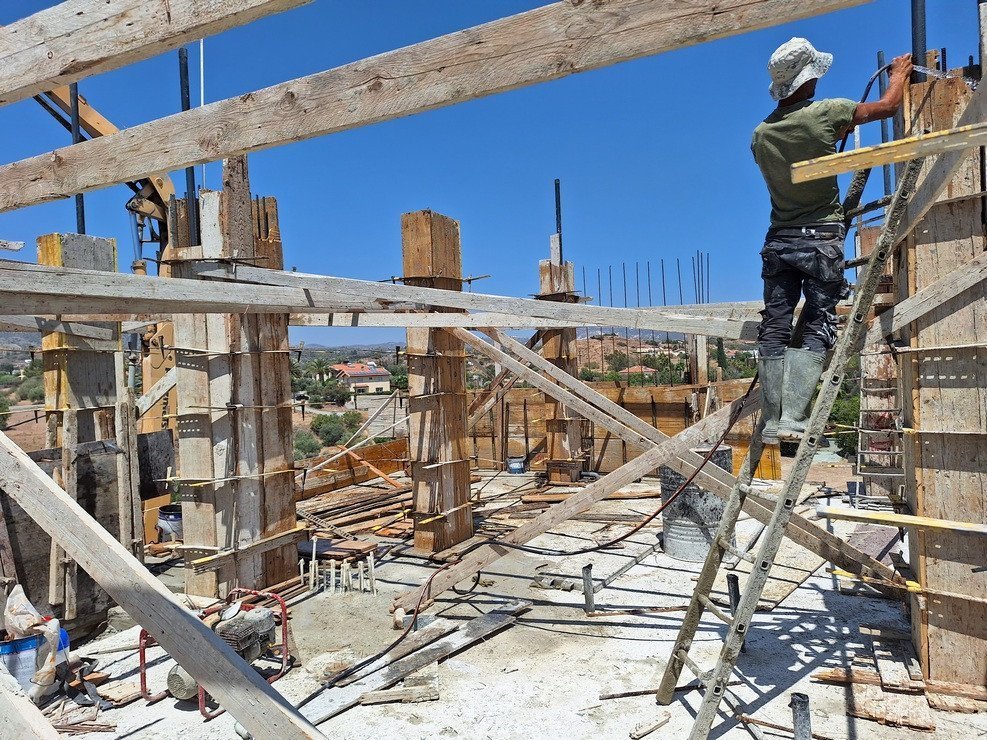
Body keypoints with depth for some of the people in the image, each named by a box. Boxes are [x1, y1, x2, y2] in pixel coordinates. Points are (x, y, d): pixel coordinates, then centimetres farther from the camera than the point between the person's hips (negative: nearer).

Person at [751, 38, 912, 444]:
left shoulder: (761, 134, 6)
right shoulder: (825, 113, -6)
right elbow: (887, 106, 8)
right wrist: (900, 72, 28)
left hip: (779, 240, 4)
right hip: (821, 239, -4)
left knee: (774, 329, 3)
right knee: (817, 328, -1)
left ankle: (772, 422, 3)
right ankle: (792, 418, -10)